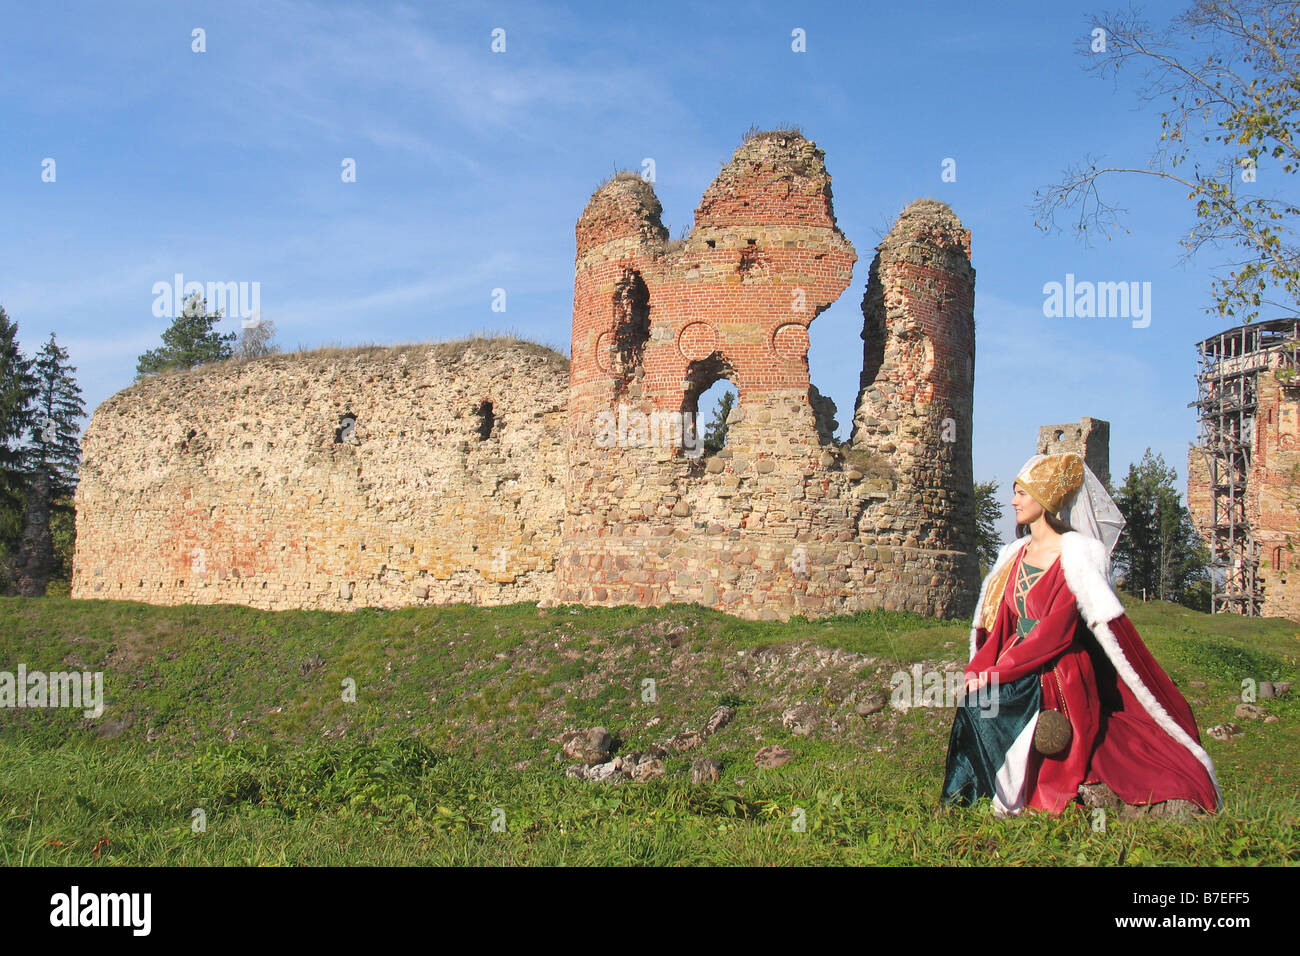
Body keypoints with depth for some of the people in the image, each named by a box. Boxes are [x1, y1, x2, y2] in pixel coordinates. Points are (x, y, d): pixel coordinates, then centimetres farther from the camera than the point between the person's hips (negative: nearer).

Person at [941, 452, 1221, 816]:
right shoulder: (1013, 555, 13)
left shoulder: (1077, 553, -9)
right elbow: (997, 626, 10)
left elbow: (1057, 629, -16)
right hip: (1017, 683, 6)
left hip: (1062, 680, -6)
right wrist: (975, 671, -8)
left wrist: (996, 672, -20)